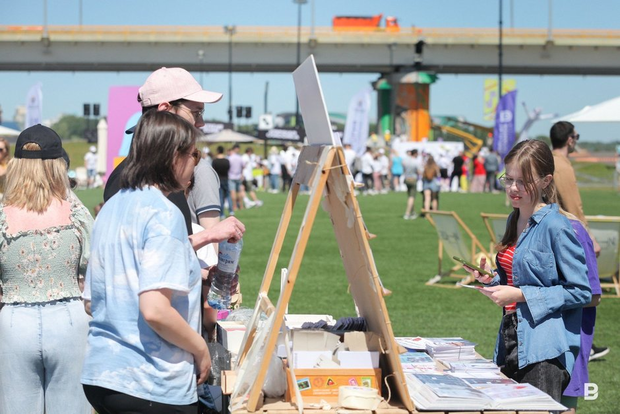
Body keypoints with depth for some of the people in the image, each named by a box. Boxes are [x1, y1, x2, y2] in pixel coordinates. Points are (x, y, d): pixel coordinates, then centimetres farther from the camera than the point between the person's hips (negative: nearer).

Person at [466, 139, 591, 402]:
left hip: (544, 349, -8)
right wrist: (491, 278, 5)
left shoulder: (556, 227, -13)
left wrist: (520, 295, -18)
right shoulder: (515, 221, 13)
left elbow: (581, 292, -14)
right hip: (511, 341, 8)